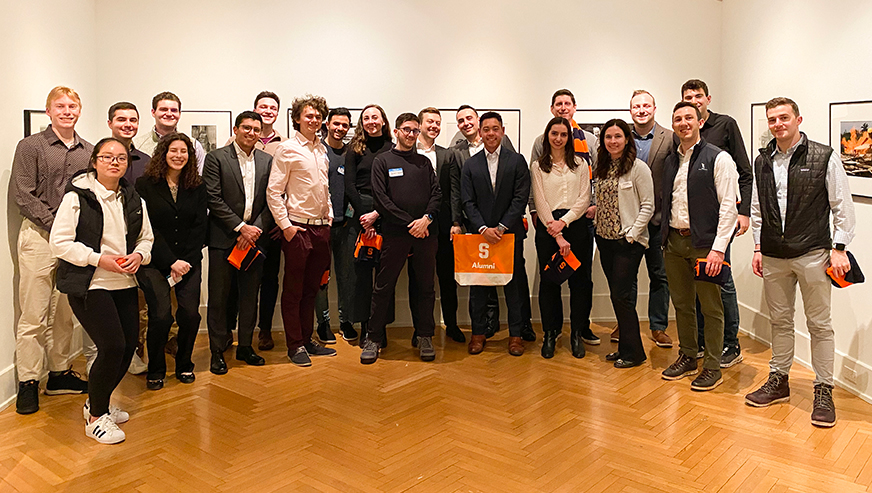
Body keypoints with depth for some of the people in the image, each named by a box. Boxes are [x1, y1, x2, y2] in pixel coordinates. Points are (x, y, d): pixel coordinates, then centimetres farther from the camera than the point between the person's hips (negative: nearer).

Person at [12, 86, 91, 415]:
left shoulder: (89, 151, 12)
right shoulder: (31, 147, 1)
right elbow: (23, 196, -6)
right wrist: (57, 224, -14)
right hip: (39, 237, -4)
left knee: (65, 313, 11)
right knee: (34, 315, -2)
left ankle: (59, 374, 22)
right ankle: (28, 383, 8)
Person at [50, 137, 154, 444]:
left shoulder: (133, 200, 11)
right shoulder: (77, 197, -7)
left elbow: (146, 237, 17)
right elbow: (59, 243, -10)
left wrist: (139, 255, -5)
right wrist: (99, 260, -18)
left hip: (124, 284, 7)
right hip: (89, 286, -6)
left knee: (129, 345, 5)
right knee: (113, 346, -14)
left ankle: (97, 403, 30)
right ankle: (95, 417, 7)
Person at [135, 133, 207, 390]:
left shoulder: (198, 187, 8)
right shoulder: (145, 185, 0)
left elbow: (200, 226, 4)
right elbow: (147, 228, -5)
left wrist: (186, 261, -7)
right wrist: (171, 262, -12)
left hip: (189, 261, 3)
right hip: (154, 261, -2)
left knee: (190, 313, -8)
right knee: (161, 315, -14)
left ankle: (184, 364, 17)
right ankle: (155, 371, 9)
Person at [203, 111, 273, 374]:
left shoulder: (267, 161, 10)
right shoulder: (216, 158, -1)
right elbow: (214, 199, -8)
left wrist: (256, 229, -7)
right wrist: (240, 227, -13)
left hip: (254, 237, 4)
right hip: (224, 239, -3)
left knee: (250, 295, 11)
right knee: (219, 296, 2)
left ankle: (245, 346, 24)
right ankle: (217, 351, 14)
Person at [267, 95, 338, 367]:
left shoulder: (321, 149, 14)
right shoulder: (287, 148, -7)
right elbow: (273, 192, -10)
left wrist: (329, 215, 12)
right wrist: (285, 225, -13)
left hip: (321, 227, 6)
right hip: (298, 228, -6)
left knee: (311, 288, 14)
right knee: (293, 290, 4)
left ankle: (307, 339, 25)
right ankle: (295, 345, 14)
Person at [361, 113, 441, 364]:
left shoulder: (424, 162, 17)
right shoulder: (382, 161, 6)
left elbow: (436, 193, 9)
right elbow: (381, 199, -4)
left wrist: (426, 218, -10)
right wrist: (409, 223, -10)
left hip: (425, 233, 3)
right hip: (395, 234, -3)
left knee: (425, 287, 8)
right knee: (383, 288, 1)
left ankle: (425, 336, 19)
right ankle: (374, 338, 12)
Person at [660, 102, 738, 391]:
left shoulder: (718, 159, -5)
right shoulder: (670, 161, 14)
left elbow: (728, 206, -10)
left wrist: (718, 248, -16)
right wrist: (665, 237, 7)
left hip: (704, 243, -6)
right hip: (675, 242, 6)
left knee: (711, 308, 3)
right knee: (682, 304, 14)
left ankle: (713, 367, 15)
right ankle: (687, 358, 29)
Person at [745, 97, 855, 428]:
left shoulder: (824, 158, -3)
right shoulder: (762, 162, 9)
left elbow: (842, 207, -2)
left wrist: (839, 248, -7)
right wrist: (758, 248, 10)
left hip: (812, 254, -4)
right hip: (773, 256, 4)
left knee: (819, 324, 3)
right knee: (780, 321, 13)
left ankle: (823, 391, 13)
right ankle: (778, 381, 25)